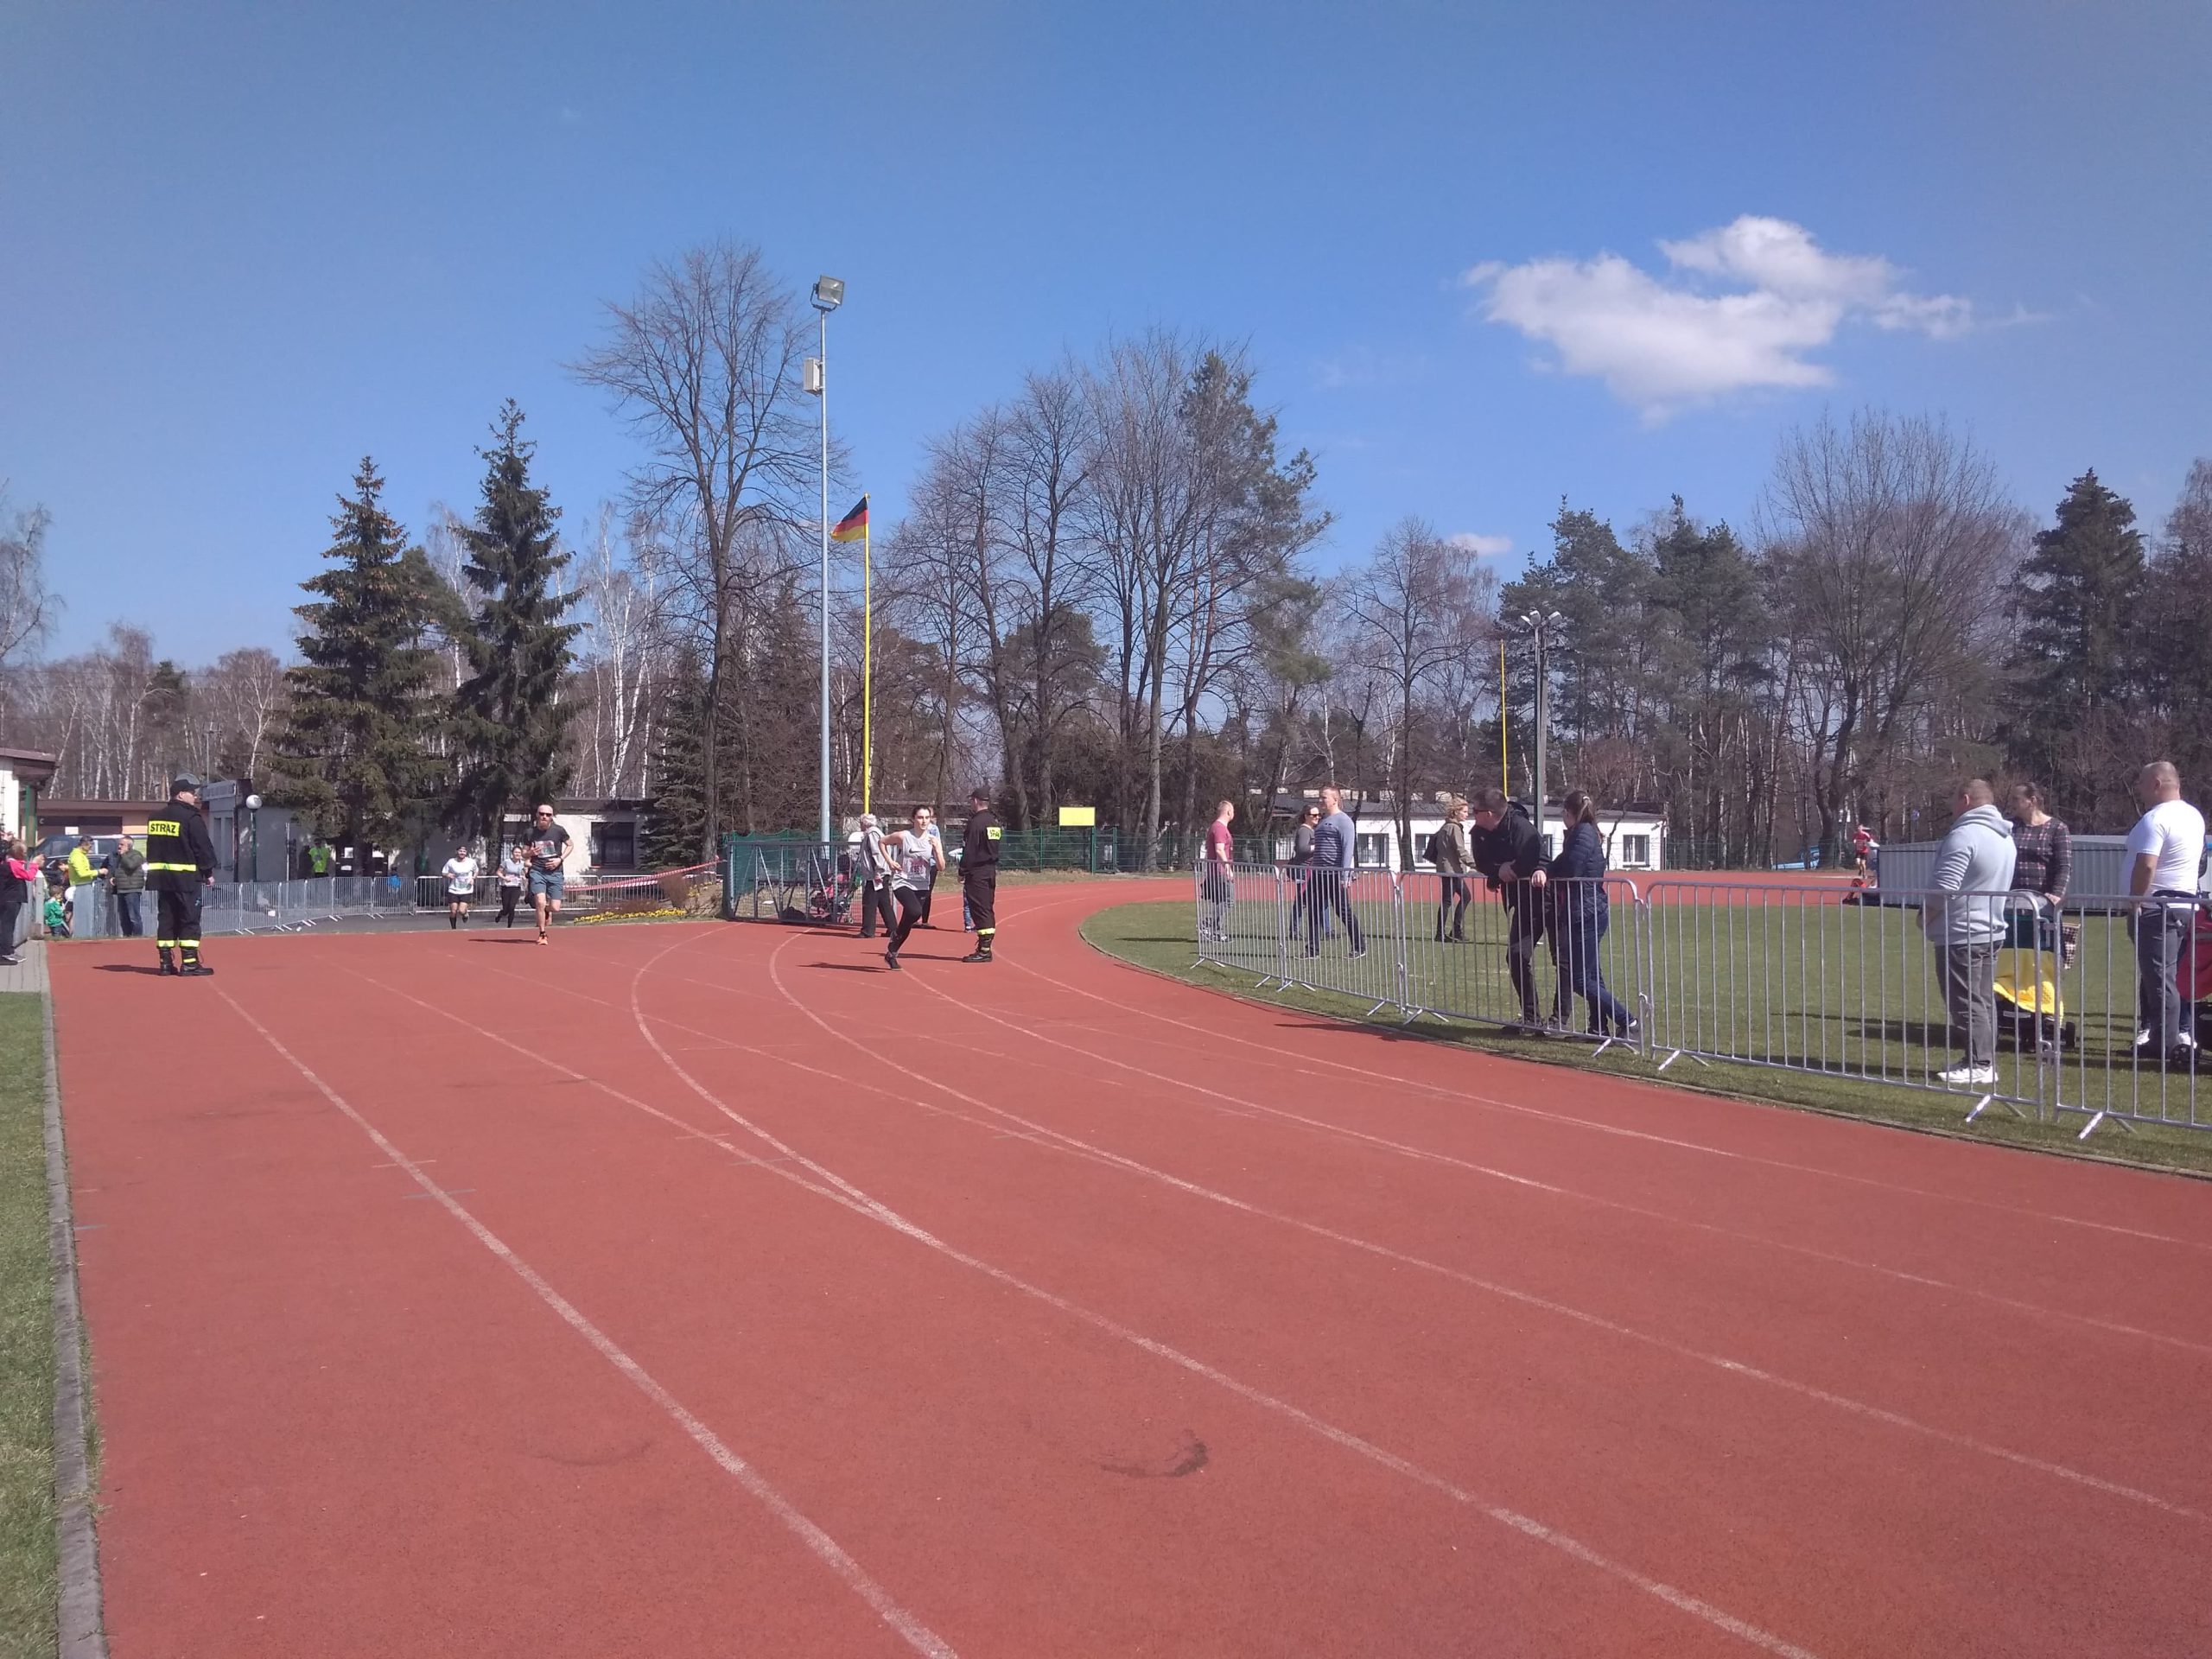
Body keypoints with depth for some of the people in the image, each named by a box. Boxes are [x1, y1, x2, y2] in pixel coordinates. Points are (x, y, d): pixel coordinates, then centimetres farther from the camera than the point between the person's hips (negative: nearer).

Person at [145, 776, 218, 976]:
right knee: (190, 919, -5)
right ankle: (189, 963, -8)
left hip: (162, 875, 7)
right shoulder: (191, 818, -11)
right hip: (186, 876, -7)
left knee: (166, 917, 10)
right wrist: (208, 872, 0)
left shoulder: (156, 818, 13)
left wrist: (155, 871, 22)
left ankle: (166, 962, 11)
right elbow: (204, 847, -11)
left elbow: (152, 848, 18)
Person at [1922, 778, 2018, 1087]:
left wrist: (1924, 918, -7)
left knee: (1967, 1004, -6)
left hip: (1961, 935, -9)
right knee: (1984, 1001, 13)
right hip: (1991, 930, 10)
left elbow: (1942, 888, -22)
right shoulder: (2005, 837, 13)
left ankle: (1979, 1066, -5)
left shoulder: (1965, 835, -17)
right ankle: (1985, 1062, 18)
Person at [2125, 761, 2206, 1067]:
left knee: (2158, 976, -7)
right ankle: (2163, 1038, 18)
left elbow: (2146, 866, -25)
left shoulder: (2155, 819, -16)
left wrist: (2134, 903, -16)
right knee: (2166, 975, 14)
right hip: (2185, 903, 10)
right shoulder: (2194, 816, 15)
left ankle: (2166, 1045, -7)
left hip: (2157, 907, -10)